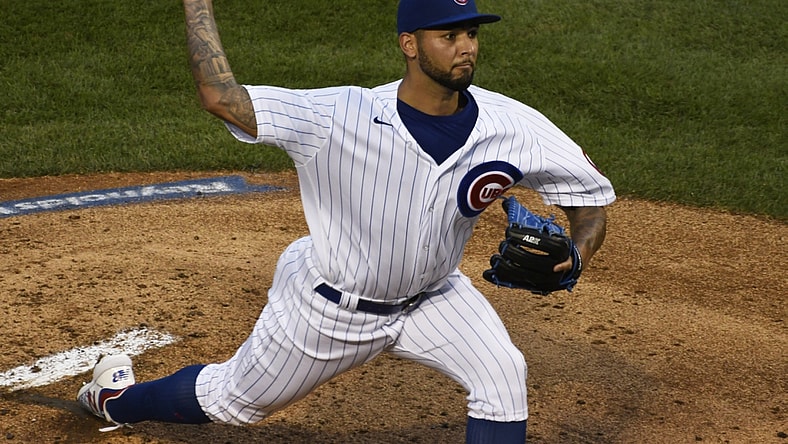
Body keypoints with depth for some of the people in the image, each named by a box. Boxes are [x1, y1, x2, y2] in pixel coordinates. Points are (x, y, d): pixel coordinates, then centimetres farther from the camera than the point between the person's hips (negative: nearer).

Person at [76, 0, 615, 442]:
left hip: (429, 297, 3)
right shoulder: (343, 118, -32)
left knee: (502, 376, -20)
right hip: (328, 304, -3)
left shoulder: (510, 126, -23)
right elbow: (221, 97, -32)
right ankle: (119, 399, 51)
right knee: (233, 400, 18)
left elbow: (591, 195, -12)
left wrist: (576, 253, -32)